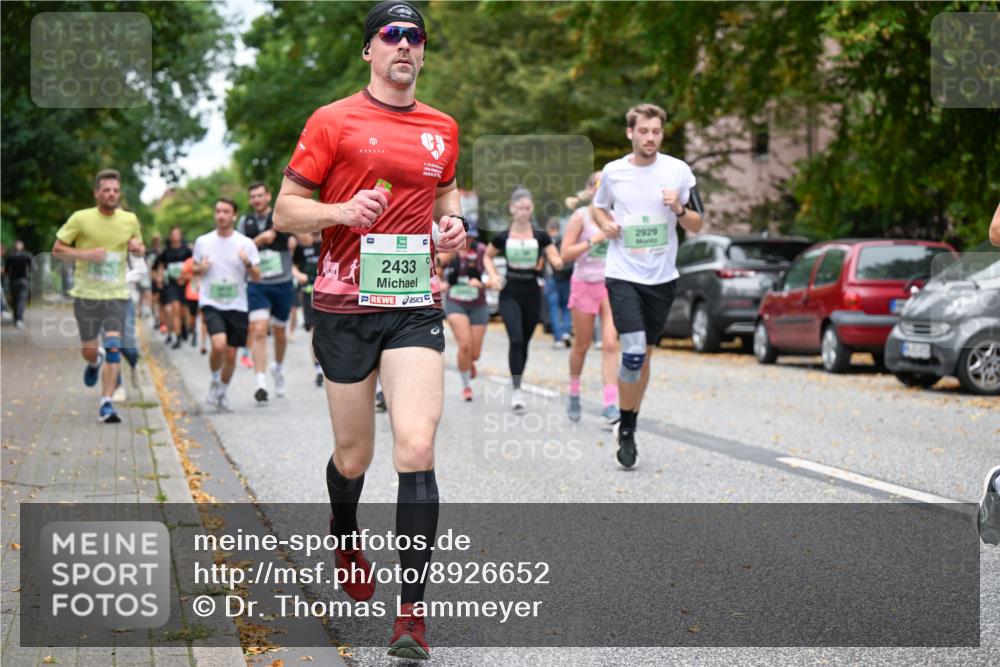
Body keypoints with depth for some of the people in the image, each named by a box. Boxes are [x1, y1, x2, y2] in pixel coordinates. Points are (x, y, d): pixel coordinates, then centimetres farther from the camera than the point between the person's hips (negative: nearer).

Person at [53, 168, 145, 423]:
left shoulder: (130, 220, 4)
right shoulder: (81, 218, -6)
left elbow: (139, 246, 21)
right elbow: (57, 250, -2)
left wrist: (138, 247, -4)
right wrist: (86, 254, -18)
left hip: (117, 294, 1)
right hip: (86, 294, -1)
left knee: (113, 348, -13)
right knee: (89, 350, 8)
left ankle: (106, 403, -8)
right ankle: (95, 362, 46)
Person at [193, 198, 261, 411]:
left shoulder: (246, 243, 0)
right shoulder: (203, 242, 3)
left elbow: (257, 277, 1)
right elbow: (194, 269, 17)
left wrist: (248, 263, -20)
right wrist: (200, 268, -7)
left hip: (236, 306, 1)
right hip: (211, 303, -1)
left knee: (231, 354, 5)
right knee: (219, 345, -23)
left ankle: (223, 392, 28)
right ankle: (215, 382, 3)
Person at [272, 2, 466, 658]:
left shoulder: (443, 129, 11)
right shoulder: (333, 122, 0)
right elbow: (285, 211, 1)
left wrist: (454, 222, 7)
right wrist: (341, 211, -18)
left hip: (416, 305, 2)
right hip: (344, 306, -1)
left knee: (417, 449, -15)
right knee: (353, 457, 10)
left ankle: (412, 609, -11)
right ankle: (346, 536, 45)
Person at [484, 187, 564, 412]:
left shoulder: (540, 237, 0)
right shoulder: (502, 237, -1)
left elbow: (557, 261, 0)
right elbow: (487, 256, 15)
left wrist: (556, 261, -23)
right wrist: (493, 276, -1)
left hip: (532, 294, 2)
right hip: (510, 294, -2)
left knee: (524, 342, 11)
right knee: (516, 340, -16)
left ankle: (517, 384, 27)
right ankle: (516, 390, -15)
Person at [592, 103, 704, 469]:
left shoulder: (678, 171, 0)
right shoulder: (613, 172, 1)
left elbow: (697, 226, 5)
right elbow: (599, 206, 21)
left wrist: (679, 209, -15)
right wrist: (606, 224, -1)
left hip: (662, 278, 2)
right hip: (622, 276, -2)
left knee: (644, 356, 10)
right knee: (633, 352, -16)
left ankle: (631, 428, 25)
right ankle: (625, 429, 0)